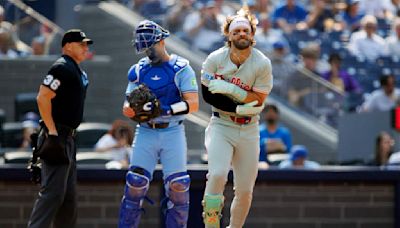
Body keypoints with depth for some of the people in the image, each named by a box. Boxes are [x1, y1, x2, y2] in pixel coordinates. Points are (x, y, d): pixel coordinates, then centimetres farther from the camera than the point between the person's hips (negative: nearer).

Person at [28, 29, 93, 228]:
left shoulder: (78, 72, 18)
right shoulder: (62, 67, -12)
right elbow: (43, 98, -20)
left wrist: (69, 135, 19)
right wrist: (52, 133, -23)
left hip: (68, 137, 10)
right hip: (57, 136, -10)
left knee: (69, 194, 14)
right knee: (53, 191, -14)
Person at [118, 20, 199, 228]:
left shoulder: (181, 68, -1)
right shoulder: (138, 71, 11)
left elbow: (193, 103, -10)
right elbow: (127, 107, 7)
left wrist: (165, 110, -23)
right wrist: (134, 107, -17)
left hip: (172, 132, -2)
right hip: (146, 132, 2)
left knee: (177, 185, -6)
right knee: (136, 183, -7)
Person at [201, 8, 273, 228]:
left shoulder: (262, 64, -7)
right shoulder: (215, 59, -7)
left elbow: (258, 101, -8)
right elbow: (208, 95, -6)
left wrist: (230, 89, -20)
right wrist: (239, 108, -16)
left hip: (249, 130, 2)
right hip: (221, 126, -2)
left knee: (245, 191, 1)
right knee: (217, 174, -25)